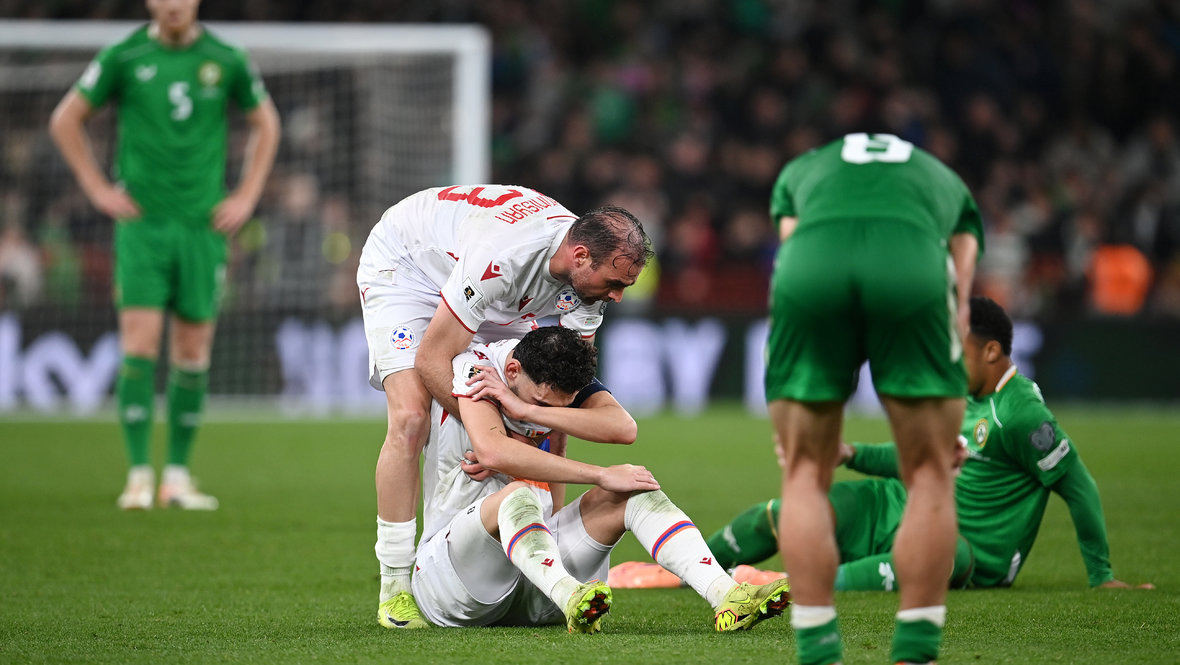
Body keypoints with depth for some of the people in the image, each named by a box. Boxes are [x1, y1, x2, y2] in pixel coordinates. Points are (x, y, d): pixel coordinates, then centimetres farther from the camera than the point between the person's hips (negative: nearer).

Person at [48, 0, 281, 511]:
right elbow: (65, 120, 9)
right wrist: (97, 188, 2)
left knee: (193, 352, 4)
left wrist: (246, 197, 10)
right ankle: (139, 476, -7)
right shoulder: (124, 58, -2)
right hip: (142, 224, -2)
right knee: (140, 345, -10)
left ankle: (178, 476, 13)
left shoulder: (225, 61, 3)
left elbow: (265, 123, 18)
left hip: (204, 225, 2)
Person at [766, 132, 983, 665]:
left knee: (805, 477, 15)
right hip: (914, 264, -1)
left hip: (809, 263, 1)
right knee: (929, 477, 14)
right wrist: (946, 429, 32)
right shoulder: (947, 184, 42)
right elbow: (957, 299, 30)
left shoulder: (799, 172, 42)